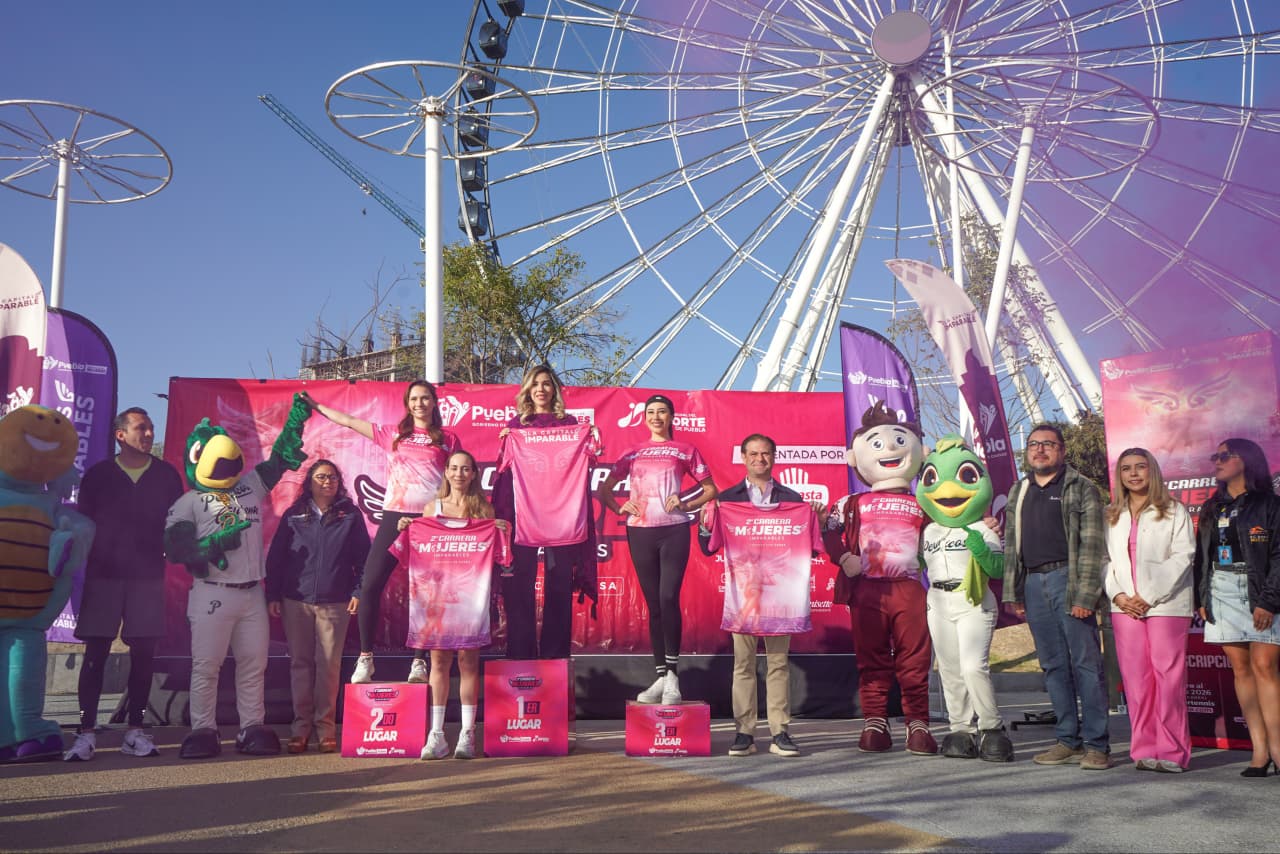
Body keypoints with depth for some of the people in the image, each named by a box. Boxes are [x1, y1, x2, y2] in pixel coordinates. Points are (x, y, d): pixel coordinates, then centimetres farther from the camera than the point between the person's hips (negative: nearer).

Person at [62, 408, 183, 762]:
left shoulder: (166, 475, 7)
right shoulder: (98, 474, 5)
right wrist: (84, 564, -1)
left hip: (148, 576, 1)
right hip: (103, 574, -1)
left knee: (143, 654, 2)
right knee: (95, 654, -3)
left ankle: (135, 732, 9)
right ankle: (86, 733, 0)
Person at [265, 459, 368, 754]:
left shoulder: (350, 515, 7)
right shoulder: (294, 516, 9)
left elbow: (363, 557, 6)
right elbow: (275, 557, 9)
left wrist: (358, 591, -3)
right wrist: (273, 595, 3)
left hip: (335, 602, -1)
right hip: (296, 600, 1)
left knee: (329, 664, -1)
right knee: (300, 663, 3)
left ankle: (326, 725, 6)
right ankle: (301, 725, 11)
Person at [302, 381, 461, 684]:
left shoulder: (448, 440, 8)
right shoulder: (392, 434, 13)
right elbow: (348, 421, 17)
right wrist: (314, 405, 20)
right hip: (394, 517, 2)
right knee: (370, 585, -4)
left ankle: (419, 661, 9)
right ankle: (365, 657, 7)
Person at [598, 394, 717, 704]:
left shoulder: (685, 450, 10)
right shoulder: (633, 453, 16)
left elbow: (710, 490, 11)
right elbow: (604, 489, 17)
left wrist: (685, 504, -5)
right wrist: (620, 508, -1)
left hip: (674, 530, -2)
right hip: (640, 531, 3)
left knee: (668, 597, -16)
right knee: (653, 603, 4)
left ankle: (672, 674, -9)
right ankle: (661, 677, 8)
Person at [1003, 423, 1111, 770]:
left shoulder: (1081, 489, 0)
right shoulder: (1019, 492, 17)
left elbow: (1092, 546, -7)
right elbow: (1011, 545, 19)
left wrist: (1085, 595, -15)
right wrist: (1013, 593, 12)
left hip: (1066, 578, -6)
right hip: (1033, 584, 6)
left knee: (1085, 662, -4)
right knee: (1053, 665, 8)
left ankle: (1096, 744, 0)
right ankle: (1068, 740, 15)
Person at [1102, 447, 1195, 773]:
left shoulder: (1174, 512, 3)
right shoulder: (1111, 516, 16)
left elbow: (1182, 556, -5)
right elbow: (1104, 559, 11)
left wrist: (1149, 597, -11)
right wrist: (1118, 595, -5)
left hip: (1166, 605, -3)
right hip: (1125, 607, 4)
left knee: (1168, 676, -7)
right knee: (1135, 679, 1)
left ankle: (1172, 752, 0)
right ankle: (1145, 750, 7)